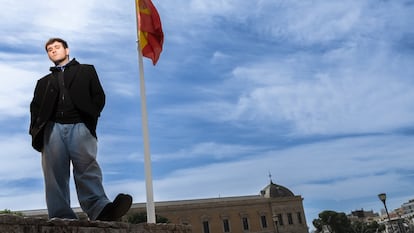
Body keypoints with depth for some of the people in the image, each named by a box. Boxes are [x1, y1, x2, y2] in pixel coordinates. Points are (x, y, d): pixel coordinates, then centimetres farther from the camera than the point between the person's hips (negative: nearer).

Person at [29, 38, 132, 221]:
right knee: (55, 172, -12)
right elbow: (35, 107, 21)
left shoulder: (86, 70, 25)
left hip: (79, 125, -3)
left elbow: (99, 96, 14)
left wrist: (90, 118, -3)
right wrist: (36, 129, 2)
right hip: (52, 128, 3)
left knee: (87, 166, -22)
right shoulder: (44, 82, 32)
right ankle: (61, 217, -18)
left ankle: (99, 209, -38)